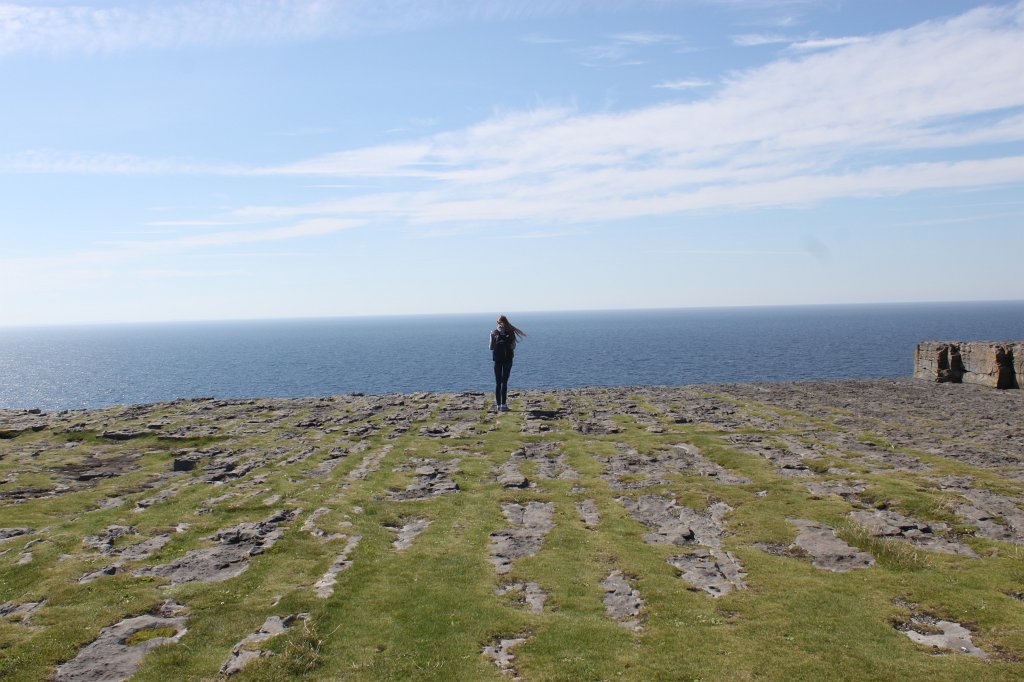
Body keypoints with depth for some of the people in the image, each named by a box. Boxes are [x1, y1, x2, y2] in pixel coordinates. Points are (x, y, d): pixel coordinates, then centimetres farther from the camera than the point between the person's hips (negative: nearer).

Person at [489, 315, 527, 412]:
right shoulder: (511, 332, -3)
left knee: (497, 382, 9)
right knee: (504, 382, 2)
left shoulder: (494, 333, -3)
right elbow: (513, 346, -1)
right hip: (508, 359, 0)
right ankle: (503, 405, -5)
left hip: (497, 359, 1)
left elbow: (491, 347, 0)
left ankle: (498, 405, 7)